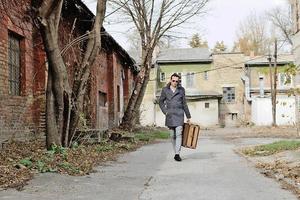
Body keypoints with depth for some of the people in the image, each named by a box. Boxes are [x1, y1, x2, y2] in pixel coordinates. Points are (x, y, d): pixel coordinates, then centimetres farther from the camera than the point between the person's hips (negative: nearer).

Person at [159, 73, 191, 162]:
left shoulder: (181, 90, 4)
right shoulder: (165, 90, 4)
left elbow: (184, 104, 9)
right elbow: (161, 102, 14)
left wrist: (188, 116, 11)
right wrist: (165, 111, 1)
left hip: (179, 114, -1)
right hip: (170, 115, 1)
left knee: (179, 133, -14)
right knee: (172, 135, 5)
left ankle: (177, 154, -17)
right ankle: (176, 152, 18)